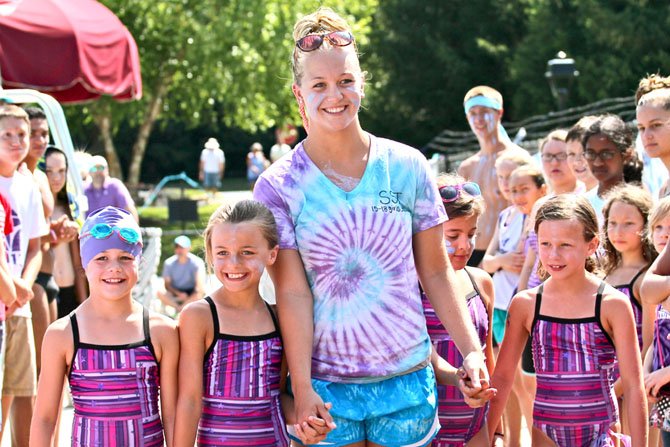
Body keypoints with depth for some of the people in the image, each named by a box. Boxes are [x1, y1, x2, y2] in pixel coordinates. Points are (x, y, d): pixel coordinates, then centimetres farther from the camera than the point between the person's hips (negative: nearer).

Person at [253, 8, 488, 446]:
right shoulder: (278, 187, -4)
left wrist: (471, 350, 0)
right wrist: (301, 388, -12)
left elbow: (436, 270, 6)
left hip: (407, 378, 2)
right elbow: (293, 293, -8)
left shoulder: (406, 167, 1)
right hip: (325, 385, -1)